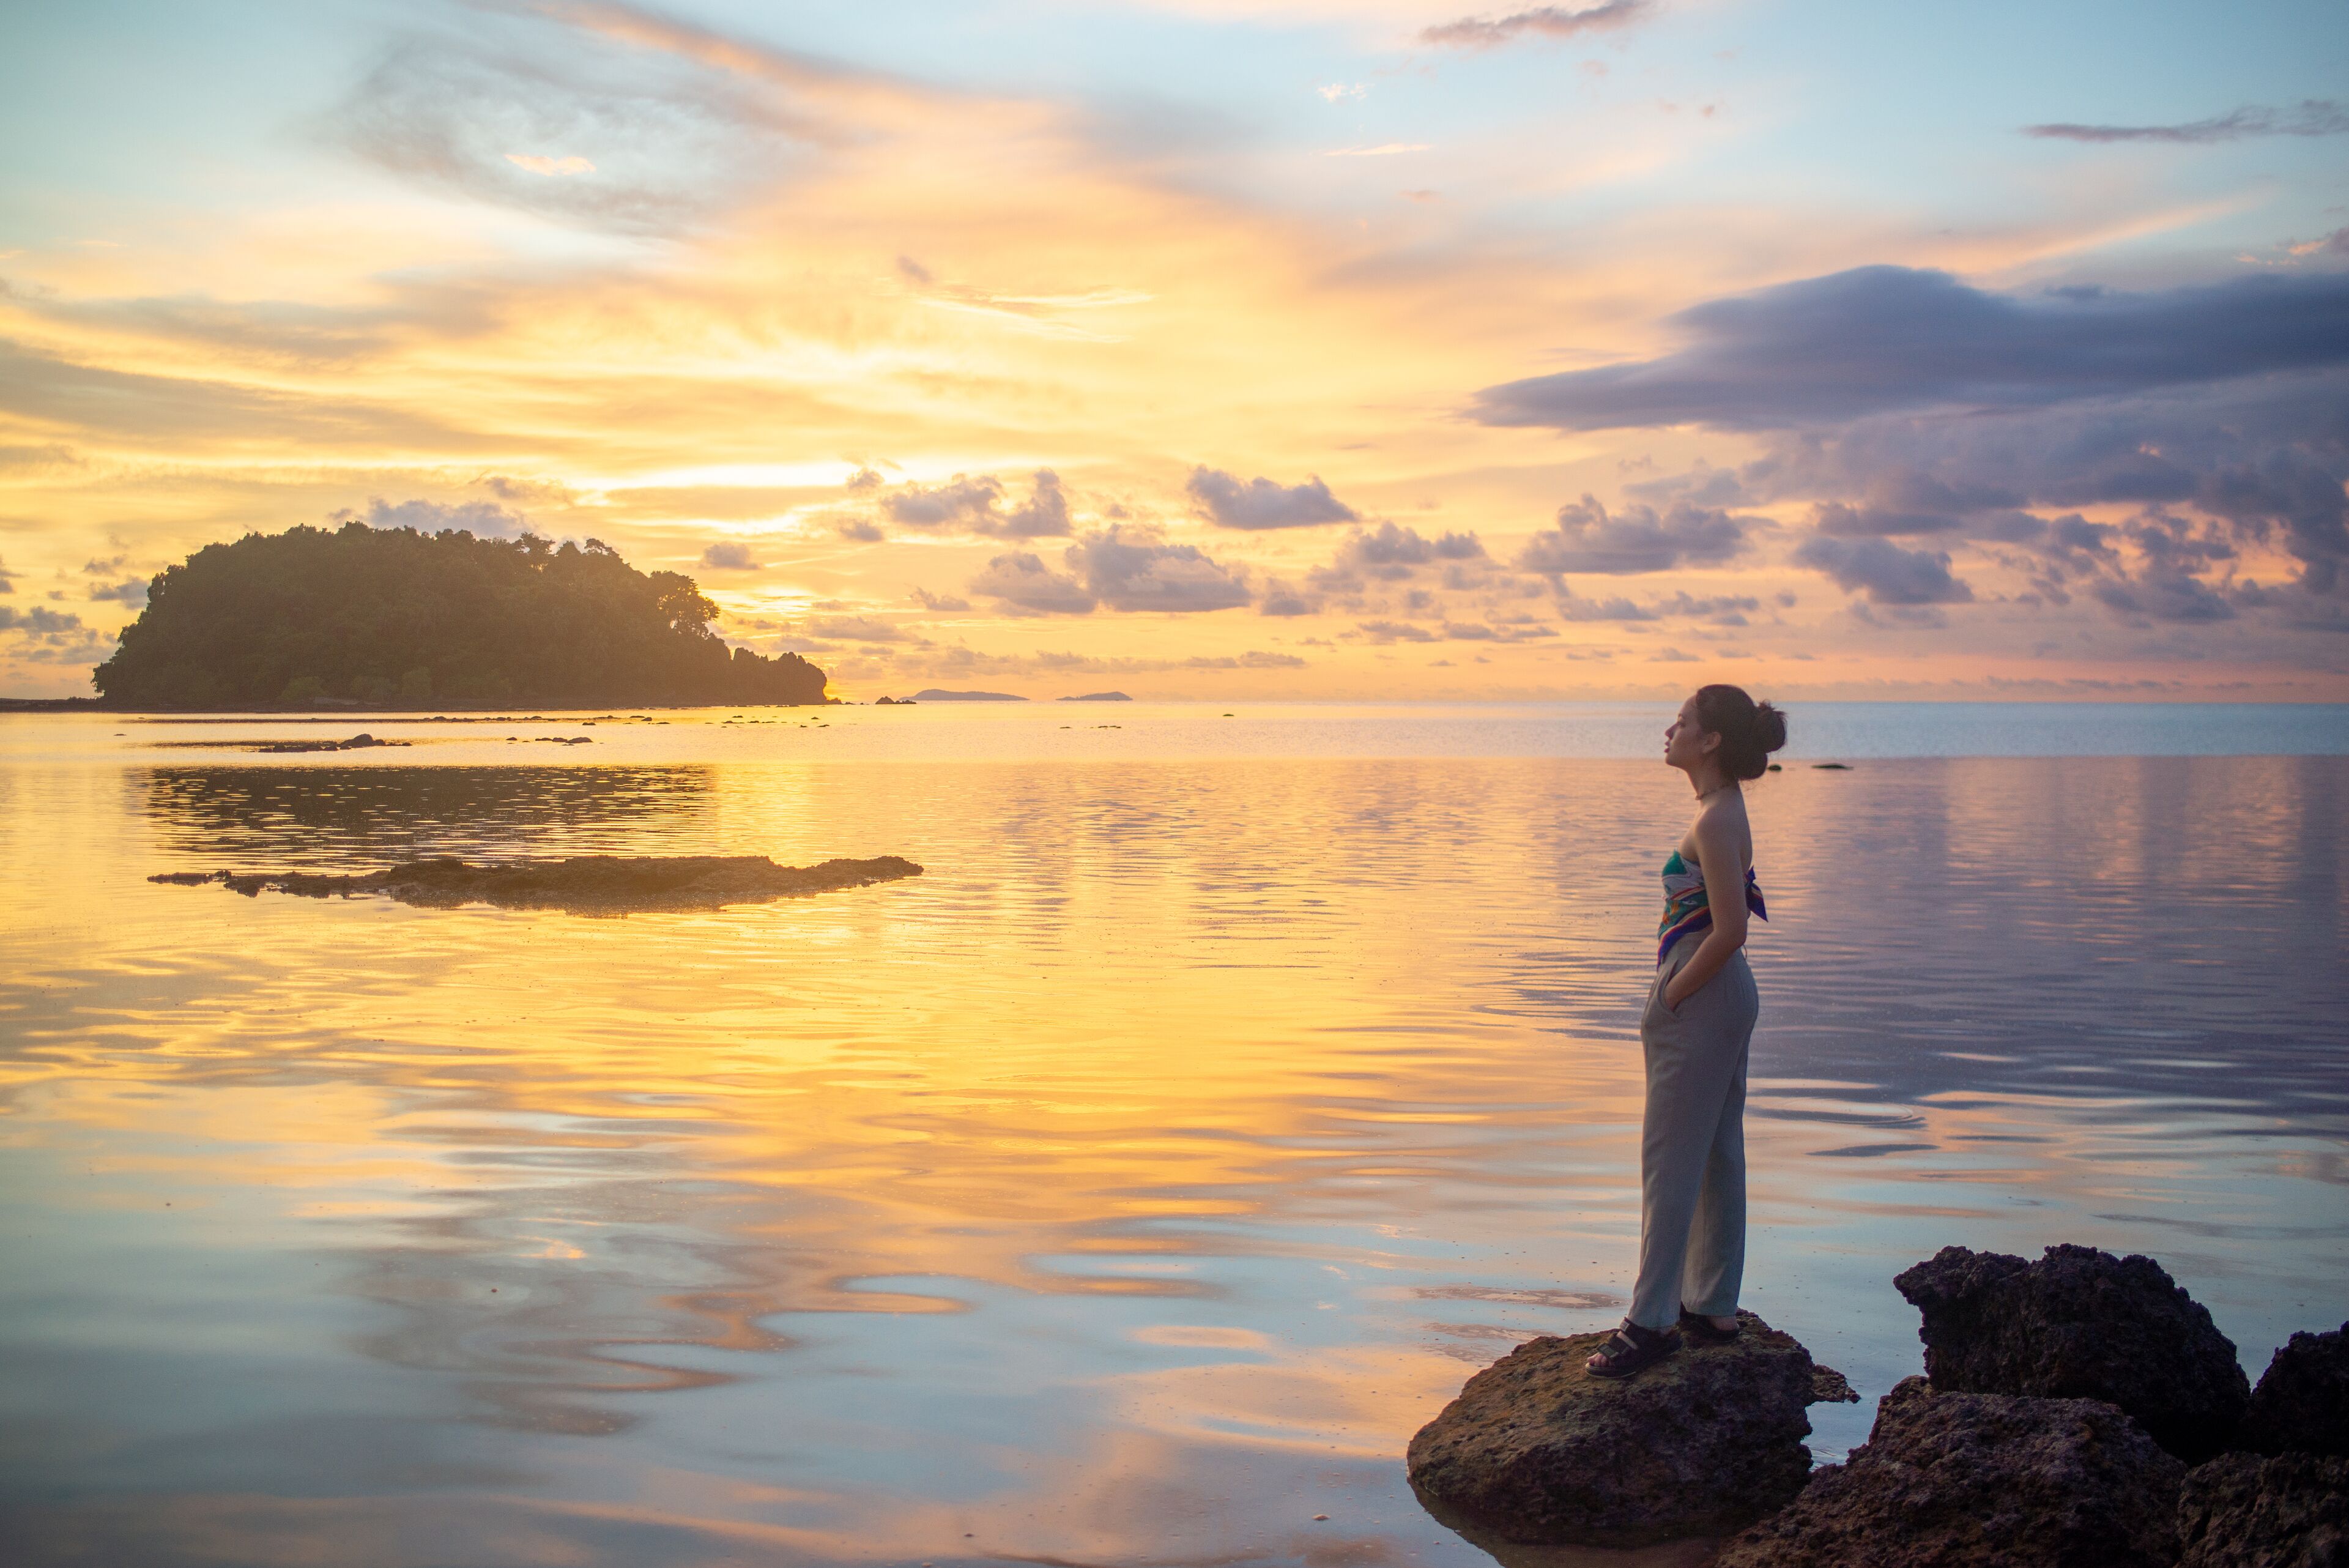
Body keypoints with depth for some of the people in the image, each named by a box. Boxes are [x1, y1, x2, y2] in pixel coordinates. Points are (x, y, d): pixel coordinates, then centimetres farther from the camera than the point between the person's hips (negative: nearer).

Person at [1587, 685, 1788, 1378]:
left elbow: (1727, 933, -25)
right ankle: (1713, 1308, 22)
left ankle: (1653, 1321, 2)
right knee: (1716, 1158, 14)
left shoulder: (1716, 821, -19)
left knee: (1670, 1163, -4)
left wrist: (1669, 1000, -16)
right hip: (1725, 996, 10)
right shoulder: (1722, 813, 12)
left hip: (1701, 1003, -10)